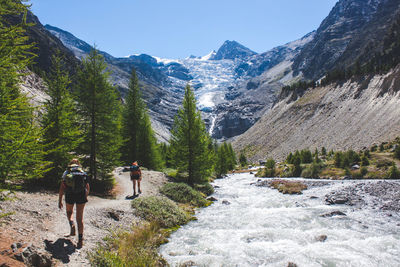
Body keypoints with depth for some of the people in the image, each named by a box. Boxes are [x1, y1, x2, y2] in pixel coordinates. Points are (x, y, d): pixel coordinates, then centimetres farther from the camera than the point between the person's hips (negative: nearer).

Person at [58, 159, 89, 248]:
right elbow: (88, 188, 16)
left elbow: (62, 188, 7)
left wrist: (60, 201, 12)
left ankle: (72, 225, 2)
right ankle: (80, 239, 0)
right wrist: (85, 197, 33)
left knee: (69, 211, 28)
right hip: (81, 195, 0)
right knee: (79, 217, 6)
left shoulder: (66, 172, 13)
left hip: (69, 195, 0)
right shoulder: (83, 173, 16)